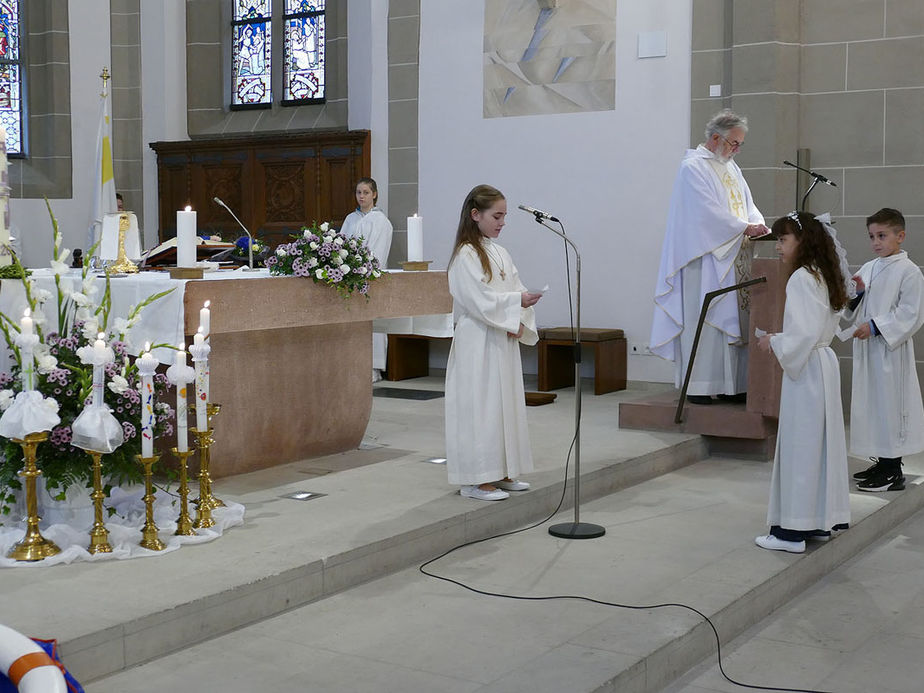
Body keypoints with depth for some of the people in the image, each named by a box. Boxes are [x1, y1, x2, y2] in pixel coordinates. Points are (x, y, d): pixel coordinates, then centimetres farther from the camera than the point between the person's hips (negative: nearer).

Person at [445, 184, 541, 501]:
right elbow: (479, 300, -18)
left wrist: (521, 323, -5)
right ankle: (476, 479, 2)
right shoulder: (466, 255, -11)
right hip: (478, 342, -8)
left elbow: (516, 292, 11)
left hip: (503, 342, 8)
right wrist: (517, 301, -19)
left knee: (505, 403, 12)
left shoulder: (500, 253, 14)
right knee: (480, 405, -4)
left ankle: (501, 473, 22)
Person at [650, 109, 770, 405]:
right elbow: (709, 212, -17)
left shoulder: (730, 167, 19)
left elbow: (746, 204, 18)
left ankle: (730, 385, 10)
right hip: (706, 257, -8)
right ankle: (697, 386, -3)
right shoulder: (693, 167, -8)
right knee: (703, 319, -8)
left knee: (735, 319, 6)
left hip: (734, 258, 8)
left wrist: (759, 225, -1)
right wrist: (745, 227, -17)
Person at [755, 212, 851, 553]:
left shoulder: (801, 278, -16)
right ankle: (823, 520, 21)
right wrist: (781, 340, 12)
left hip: (805, 371, -10)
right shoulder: (823, 276, 13)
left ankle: (793, 531, 0)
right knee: (821, 442, 13)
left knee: (799, 445, -5)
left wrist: (774, 342, -8)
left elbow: (804, 334, -23)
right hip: (824, 363, 10)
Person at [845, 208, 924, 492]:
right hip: (866, 348, 8)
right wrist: (857, 293, -3)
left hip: (891, 349, -8)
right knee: (870, 402, 12)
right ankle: (882, 462, 24)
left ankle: (893, 472, 3)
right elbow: (856, 310, 17)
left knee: (889, 402, -4)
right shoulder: (868, 269, 13)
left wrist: (875, 326, -20)